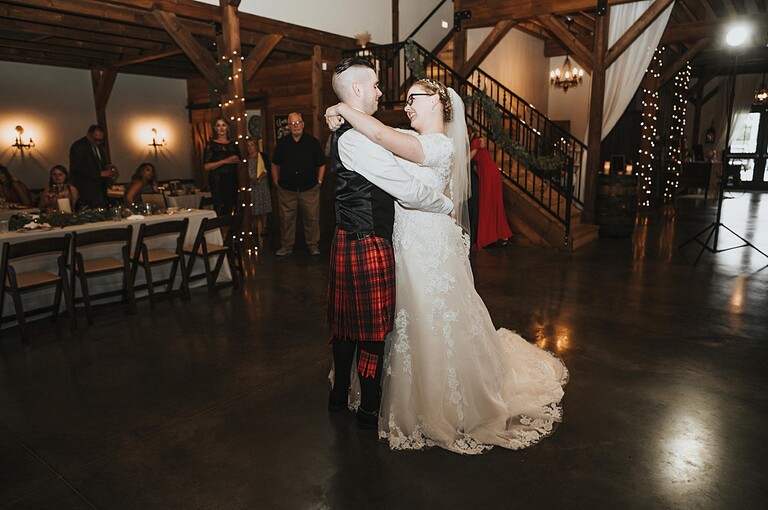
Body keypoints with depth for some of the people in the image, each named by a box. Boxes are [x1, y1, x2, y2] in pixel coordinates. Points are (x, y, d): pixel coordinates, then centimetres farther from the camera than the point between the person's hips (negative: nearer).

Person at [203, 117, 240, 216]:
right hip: (218, 182, -5)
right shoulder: (211, 144, 1)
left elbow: (239, 162, 26)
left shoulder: (233, 144, 16)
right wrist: (225, 161, -15)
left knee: (231, 213, 1)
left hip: (232, 181, 5)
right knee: (220, 212, -13)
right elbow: (206, 166, -7)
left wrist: (237, 160, 2)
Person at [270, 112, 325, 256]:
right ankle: (286, 246, 16)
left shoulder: (313, 142, 4)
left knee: (312, 217, 2)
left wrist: (319, 182, 3)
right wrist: (276, 182, 8)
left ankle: (313, 245, 15)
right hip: (286, 189, 1)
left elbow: (321, 164, 9)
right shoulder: (281, 143, 7)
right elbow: (275, 165, 15)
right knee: (286, 218, 5)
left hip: (309, 189, -1)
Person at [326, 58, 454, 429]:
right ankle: (369, 409, 22)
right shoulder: (355, 138, -20)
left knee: (346, 323, 20)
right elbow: (408, 191, -20)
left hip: (347, 241, 10)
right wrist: (448, 205, -5)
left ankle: (340, 394, 37)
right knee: (372, 328, 4)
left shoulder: (345, 134, 13)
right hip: (368, 246, -10)